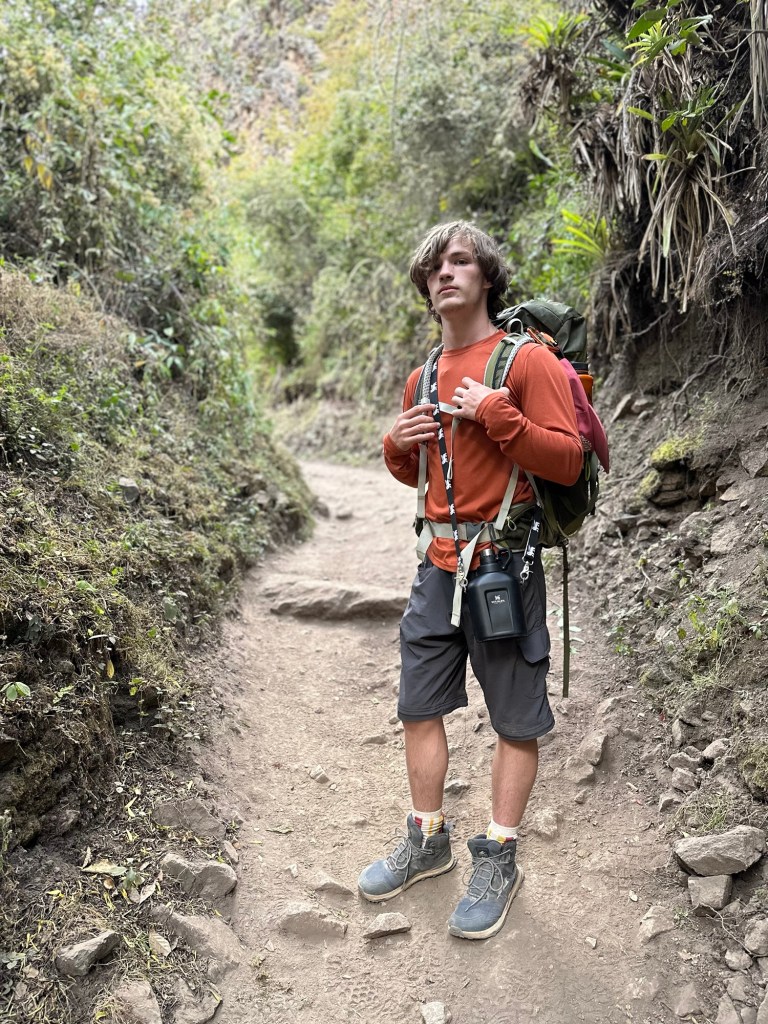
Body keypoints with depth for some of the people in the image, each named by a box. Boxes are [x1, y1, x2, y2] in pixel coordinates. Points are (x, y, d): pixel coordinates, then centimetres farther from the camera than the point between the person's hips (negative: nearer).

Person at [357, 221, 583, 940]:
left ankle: (499, 859, 22)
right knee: (419, 708, 12)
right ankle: (427, 841, 31)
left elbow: (567, 462, -14)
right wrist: (398, 448, 2)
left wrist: (496, 414, -21)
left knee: (515, 722, 5)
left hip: (506, 567, -6)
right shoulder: (423, 380, 13)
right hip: (439, 566, 6)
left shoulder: (527, 360, -7)